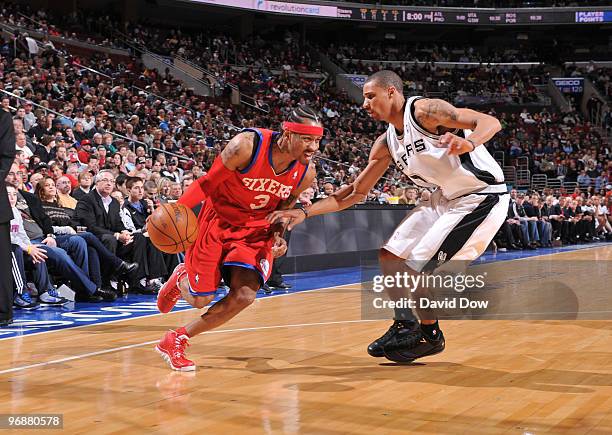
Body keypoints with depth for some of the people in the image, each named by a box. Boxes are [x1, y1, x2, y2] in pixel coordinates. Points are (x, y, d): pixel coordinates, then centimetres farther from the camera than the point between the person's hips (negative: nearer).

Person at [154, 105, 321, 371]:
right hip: (218, 220, -3)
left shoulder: (306, 173, -12)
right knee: (200, 300, -1)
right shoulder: (246, 146, -27)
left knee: (244, 295, -16)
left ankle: (176, 341, 4)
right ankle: (181, 279, 40)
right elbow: (208, 182, -16)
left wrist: (278, 236, -7)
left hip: (256, 229, 4)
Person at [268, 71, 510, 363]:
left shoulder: (423, 110, -17)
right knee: (390, 255, 7)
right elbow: (356, 193, 12)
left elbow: (490, 122, -25)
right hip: (445, 197, 9)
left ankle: (430, 336, 9)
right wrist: (305, 212, 4)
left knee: (420, 267, -13)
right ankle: (405, 325, 20)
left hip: (482, 196, -9)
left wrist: (468, 143, -48)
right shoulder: (387, 143, 7)